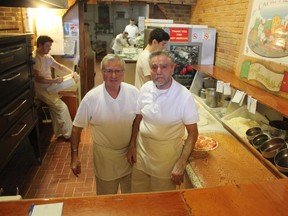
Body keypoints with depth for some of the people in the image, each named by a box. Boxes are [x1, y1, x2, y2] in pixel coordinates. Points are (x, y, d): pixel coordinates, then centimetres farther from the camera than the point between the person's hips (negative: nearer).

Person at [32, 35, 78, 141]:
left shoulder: (47, 56, 9)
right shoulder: (34, 58, -19)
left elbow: (59, 66, 14)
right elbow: (37, 78, -25)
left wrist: (71, 72, -3)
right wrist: (55, 80, -27)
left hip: (49, 87, 8)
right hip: (41, 90, -8)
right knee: (62, 107, -15)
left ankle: (59, 133, 12)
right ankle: (68, 134, -2)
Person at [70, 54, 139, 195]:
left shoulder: (133, 92, -11)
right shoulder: (91, 98, -17)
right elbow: (77, 127, -8)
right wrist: (74, 156, -8)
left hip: (130, 153, 2)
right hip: (104, 157, -2)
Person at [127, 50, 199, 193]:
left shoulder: (184, 96, -19)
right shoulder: (145, 88, -7)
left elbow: (192, 133, -12)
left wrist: (181, 165, -15)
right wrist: (132, 145, 4)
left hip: (167, 161, -3)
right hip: (141, 154, 4)